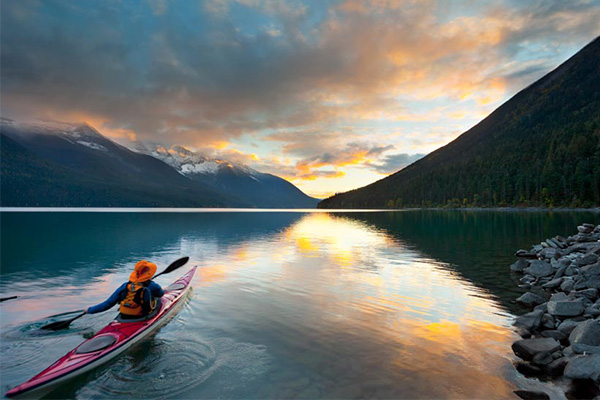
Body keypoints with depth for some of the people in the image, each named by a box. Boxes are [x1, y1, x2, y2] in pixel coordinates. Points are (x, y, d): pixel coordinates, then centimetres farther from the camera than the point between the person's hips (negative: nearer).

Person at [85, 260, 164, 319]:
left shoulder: (124, 286, -8)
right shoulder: (153, 286, -18)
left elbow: (107, 304, -3)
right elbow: (161, 294, 6)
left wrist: (90, 310, 13)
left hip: (123, 319, 4)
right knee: (157, 299, 22)